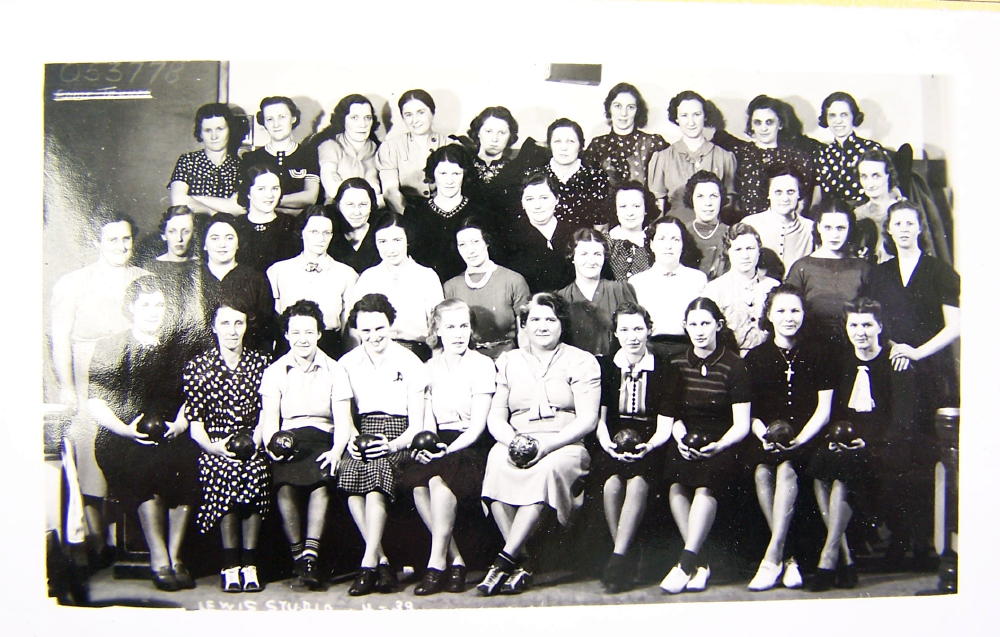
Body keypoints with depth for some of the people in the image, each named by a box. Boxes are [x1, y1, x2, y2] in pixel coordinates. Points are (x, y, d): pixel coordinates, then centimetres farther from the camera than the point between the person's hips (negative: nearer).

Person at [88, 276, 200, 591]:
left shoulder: (175, 350, 16)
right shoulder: (110, 348, 8)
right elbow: (96, 403, 4)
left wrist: (181, 423, -6)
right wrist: (125, 429, -12)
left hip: (169, 434, 2)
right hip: (122, 437, -2)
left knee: (189, 457, -30)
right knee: (149, 462, -33)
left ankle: (175, 555, -19)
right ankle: (158, 559, -24)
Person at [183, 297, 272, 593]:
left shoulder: (261, 363, 11)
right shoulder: (197, 366, 9)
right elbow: (195, 423, 4)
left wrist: (255, 440, -10)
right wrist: (214, 446, -13)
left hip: (252, 447, 0)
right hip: (215, 448, 0)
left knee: (255, 471, -31)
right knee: (225, 471, -31)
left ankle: (249, 565, -19)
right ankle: (231, 566, -20)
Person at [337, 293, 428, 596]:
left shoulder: (409, 362, 4)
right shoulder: (347, 363, 13)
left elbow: (417, 423, -1)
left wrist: (393, 445, -19)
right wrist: (352, 437, -8)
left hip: (398, 437, -2)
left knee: (379, 471, -33)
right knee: (348, 471, -30)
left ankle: (369, 563, -28)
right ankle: (382, 561, -24)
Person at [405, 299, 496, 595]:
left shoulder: (482, 365, 1)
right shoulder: (430, 368, 15)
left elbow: (478, 424, -7)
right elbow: (428, 420, 9)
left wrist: (449, 450, -21)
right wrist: (426, 446, -13)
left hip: (470, 446, -4)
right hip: (439, 446, 4)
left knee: (439, 478, -33)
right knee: (417, 483, -28)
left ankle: (437, 562, -20)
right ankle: (455, 560, -16)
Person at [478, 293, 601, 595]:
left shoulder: (581, 361, 10)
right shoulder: (508, 361, 19)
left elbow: (587, 420, -2)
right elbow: (495, 417, 12)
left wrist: (546, 445, -16)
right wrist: (512, 440, -11)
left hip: (564, 444, -2)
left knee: (549, 468, -36)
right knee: (497, 462, -32)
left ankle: (506, 558, -31)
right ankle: (522, 562, -26)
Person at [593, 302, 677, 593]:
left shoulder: (664, 370, 7)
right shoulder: (604, 367, 11)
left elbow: (664, 426, 2)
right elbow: (599, 418, 5)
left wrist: (647, 447, -19)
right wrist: (607, 443, -16)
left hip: (649, 448, -1)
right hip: (612, 446, 1)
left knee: (638, 482, -32)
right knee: (612, 483, -30)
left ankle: (617, 558, -24)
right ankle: (627, 558, -14)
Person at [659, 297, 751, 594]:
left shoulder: (734, 365, -1)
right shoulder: (675, 364, 10)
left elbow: (742, 425, -3)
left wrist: (719, 446, -20)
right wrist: (680, 437, -7)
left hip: (721, 446, -3)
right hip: (686, 444, 3)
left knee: (705, 484, -32)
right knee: (676, 485, -28)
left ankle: (686, 563, -26)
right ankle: (699, 563, -22)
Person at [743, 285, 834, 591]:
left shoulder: (816, 354, 9)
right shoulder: (755, 357, 12)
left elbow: (824, 409, 3)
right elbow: (748, 412, 9)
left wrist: (799, 439, -14)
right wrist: (764, 436, -12)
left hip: (806, 437, -1)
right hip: (768, 438, 2)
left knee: (786, 467, -32)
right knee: (761, 471, -29)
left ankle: (772, 557, -27)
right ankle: (788, 555, -18)